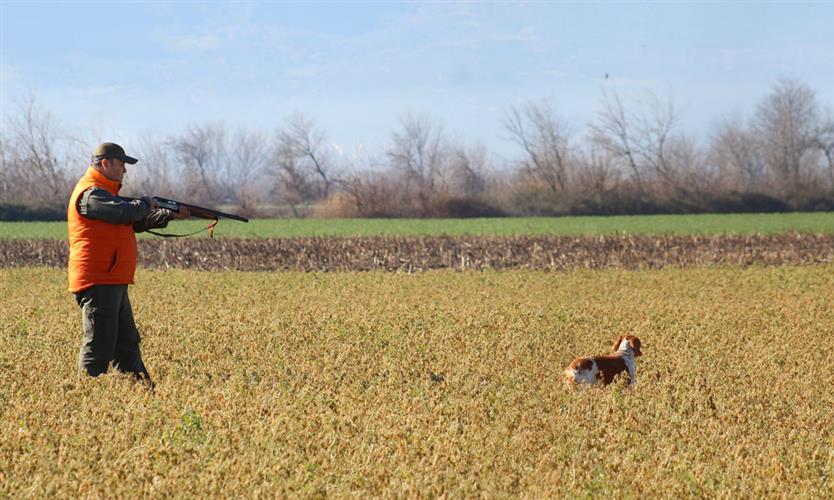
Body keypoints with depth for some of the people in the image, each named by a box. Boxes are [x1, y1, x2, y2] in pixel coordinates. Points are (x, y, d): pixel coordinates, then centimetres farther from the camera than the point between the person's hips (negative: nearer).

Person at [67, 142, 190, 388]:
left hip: (114, 282, 11)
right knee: (100, 345, -9)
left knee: (127, 343, 15)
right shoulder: (91, 194, -14)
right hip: (98, 282, -11)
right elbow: (127, 213, -26)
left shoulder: (105, 192, 21)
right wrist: (146, 204, -5)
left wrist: (169, 215, 11)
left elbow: (137, 223, 21)